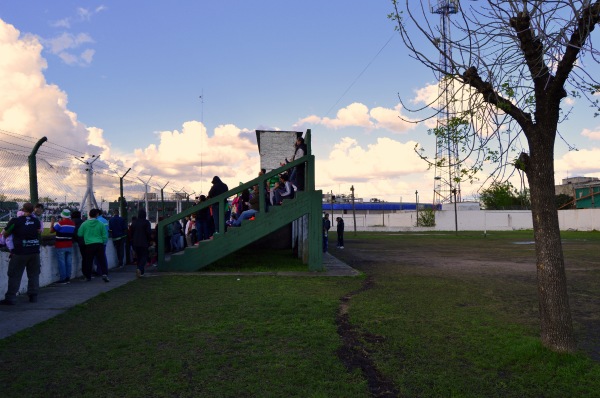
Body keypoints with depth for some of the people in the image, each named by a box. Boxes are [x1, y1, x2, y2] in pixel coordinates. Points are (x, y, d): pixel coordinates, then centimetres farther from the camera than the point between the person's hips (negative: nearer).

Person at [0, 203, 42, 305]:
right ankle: (33, 296, 14)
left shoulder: (15, 221, -10)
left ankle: (10, 298, 4)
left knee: (15, 275, 3)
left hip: (20, 252, -4)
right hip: (35, 251, 4)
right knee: (33, 274, 12)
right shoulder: (36, 221, 2)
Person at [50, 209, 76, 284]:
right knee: (68, 262, 9)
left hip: (60, 246, -5)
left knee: (61, 263, -1)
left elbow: (51, 230, -7)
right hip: (69, 246, 5)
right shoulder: (73, 223, 3)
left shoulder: (60, 223, -14)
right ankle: (68, 278, 14)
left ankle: (63, 279, 0)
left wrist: (52, 222, 8)